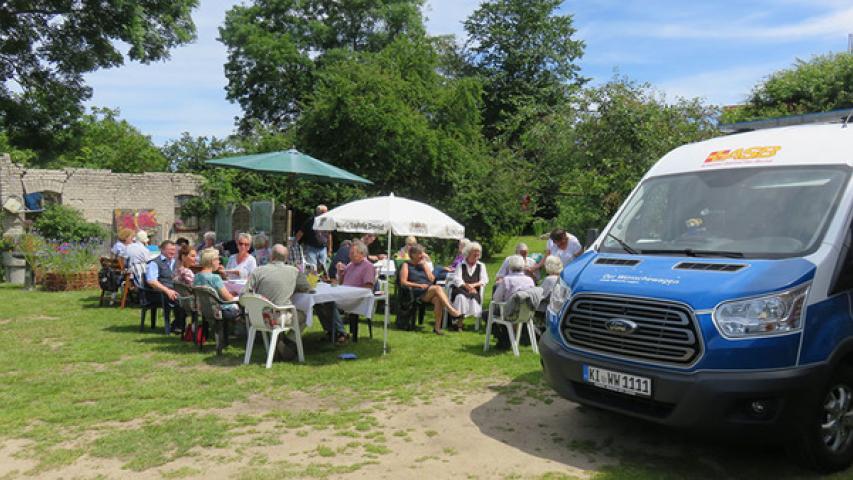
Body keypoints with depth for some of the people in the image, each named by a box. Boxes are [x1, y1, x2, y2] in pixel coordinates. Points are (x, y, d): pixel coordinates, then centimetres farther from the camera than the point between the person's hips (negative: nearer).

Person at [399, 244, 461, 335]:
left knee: (437, 299, -33)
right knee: (437, 288, -33)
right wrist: (419, 285, -11)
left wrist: (424, 265, 8)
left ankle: (437, 327, -33)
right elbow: (403, 282, -3)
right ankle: (452, 310, -39)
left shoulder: (422, 264, 23)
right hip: (417, 293, -4)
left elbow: (432, 279, 13)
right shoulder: (406, 265, 9)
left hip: (429, 292, 4)